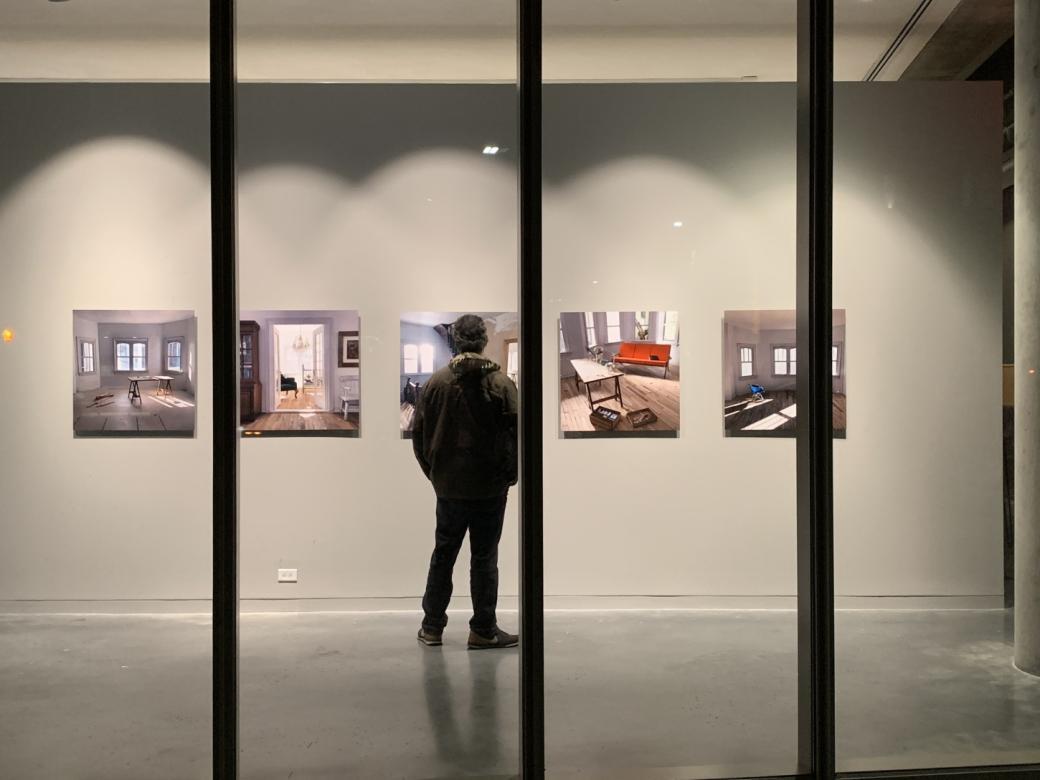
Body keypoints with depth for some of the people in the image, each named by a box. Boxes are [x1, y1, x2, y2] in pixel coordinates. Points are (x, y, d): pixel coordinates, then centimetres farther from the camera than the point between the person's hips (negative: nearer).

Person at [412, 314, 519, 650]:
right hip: (490, 487, -2)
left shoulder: (437, 382, -2)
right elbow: (515, 433, -9)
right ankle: (483, 631, 14)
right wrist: (510, 474, 6)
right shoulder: (501, 383, -9)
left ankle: (432, 626, 22)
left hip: (448, 486, 2)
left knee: (443, 554, 15)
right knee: (484, 558, 7)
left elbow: (418, 433, 2)